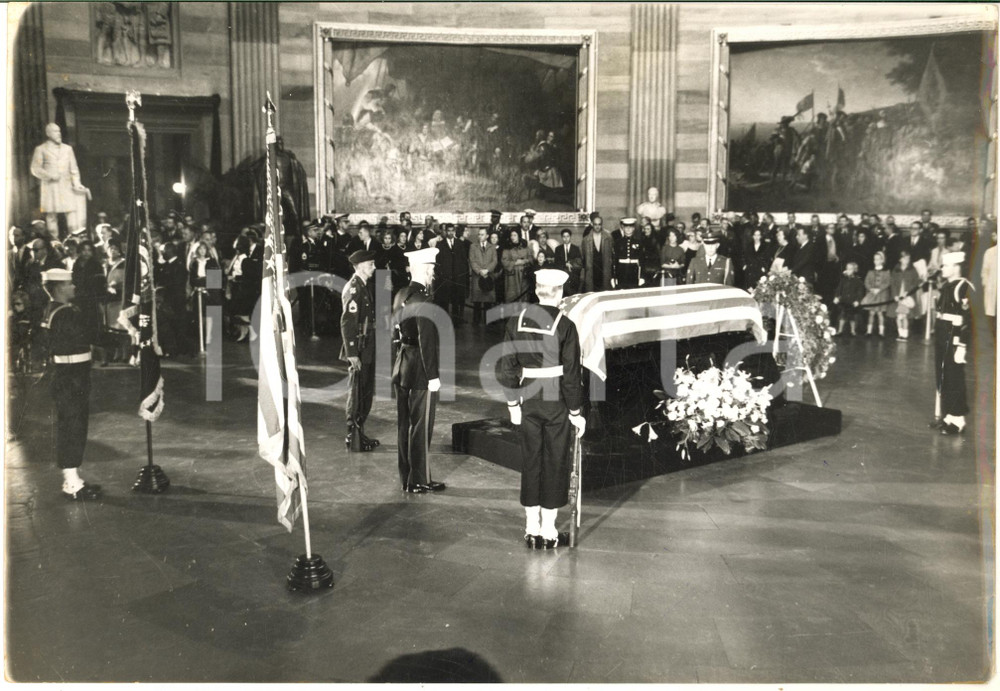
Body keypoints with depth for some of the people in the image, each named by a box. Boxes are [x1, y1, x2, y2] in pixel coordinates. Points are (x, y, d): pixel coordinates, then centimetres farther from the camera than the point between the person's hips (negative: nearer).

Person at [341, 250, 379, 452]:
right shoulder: (353, 288, -17)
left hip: (367, 350, 9)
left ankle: (359, 433, 25)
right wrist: (352, 354, -23)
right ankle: (353, 439, 7)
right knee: (357, 394, -2)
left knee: (366, 393, 15)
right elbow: (347, 323, -21)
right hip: (359, 351, -9)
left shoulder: (363, 287, 13)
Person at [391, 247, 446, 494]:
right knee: (421, 427, 2)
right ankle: (418, 481, 10)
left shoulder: (400, 296, 7)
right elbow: (426, 342, -22)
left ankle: (406, 477, 25)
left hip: (401, 367, 9)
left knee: (404, 425, 14)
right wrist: (433, 376, -18)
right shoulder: (423, 302, -20)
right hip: (420, 372, -9)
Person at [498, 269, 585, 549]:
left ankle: (531, 530, 19)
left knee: (530, 462, 13)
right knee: (555, 463, 7)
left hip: (527, 401, 4)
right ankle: (548, 531, 14)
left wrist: (513, 404, 10)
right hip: (556, 402, -3)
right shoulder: (564, 326, -12)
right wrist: (576, 412, -3)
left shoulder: (516, 323, -1)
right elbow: (571, 374, -11)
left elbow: (507, 368, 2)